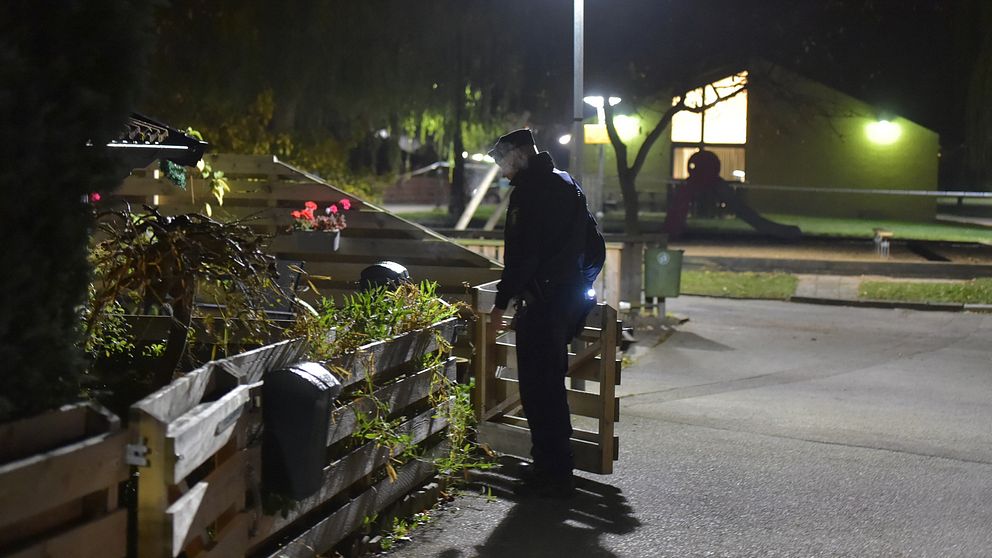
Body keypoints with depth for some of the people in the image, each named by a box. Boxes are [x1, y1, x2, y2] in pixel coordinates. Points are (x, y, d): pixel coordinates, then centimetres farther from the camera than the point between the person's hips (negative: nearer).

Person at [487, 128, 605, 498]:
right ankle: (555, 464, 26)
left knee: (538, 385, -3)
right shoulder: (566, 184, 16)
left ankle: (553, 471, -1)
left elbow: (521, 254, -20)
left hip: (545, 298, -10)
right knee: (552, 380, 18)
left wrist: (502, 302, -16)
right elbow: (593, 244, 20)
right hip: (574, 294, 10)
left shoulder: (529, 190, -13)